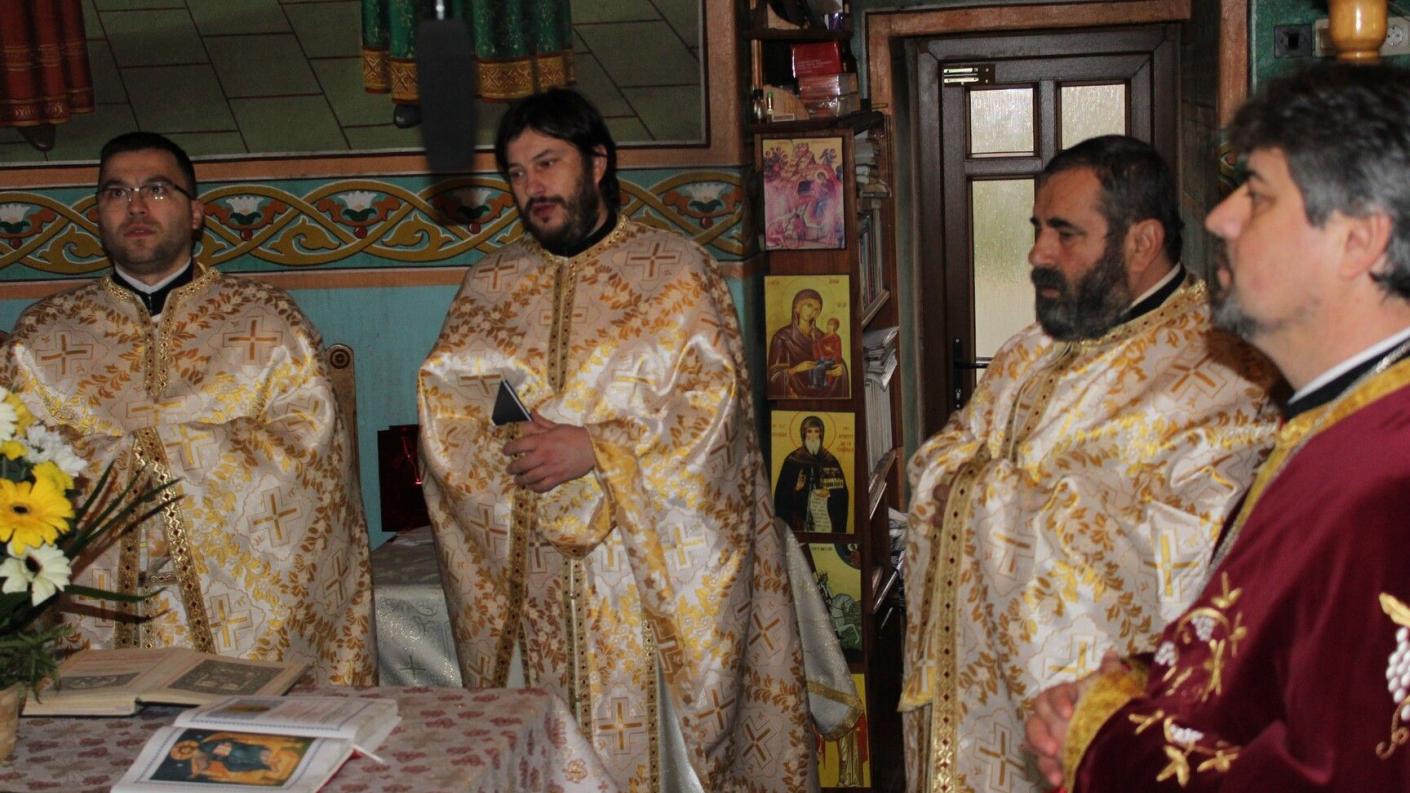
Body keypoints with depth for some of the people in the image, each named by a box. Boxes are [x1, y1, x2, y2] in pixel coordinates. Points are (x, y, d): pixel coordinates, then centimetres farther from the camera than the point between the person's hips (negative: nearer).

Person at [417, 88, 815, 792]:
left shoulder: (676, 271, 0)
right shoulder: (489, 285, 11)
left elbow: (710, 404, -10)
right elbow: (444, 409, 3)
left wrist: (594, 450, -18)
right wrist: (520, 453, -15)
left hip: (654, 565, -3)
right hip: (537, 583, 3)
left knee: (661, 733, 2)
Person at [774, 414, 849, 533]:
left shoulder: (829, 460, 8)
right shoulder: (793, 459, 2)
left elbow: (840, 489, 9)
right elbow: (782, 491, 1)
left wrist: (829, 493, -9)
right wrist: (795, 490, -16)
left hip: (824, 514, 2)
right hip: (800, 514, -2)